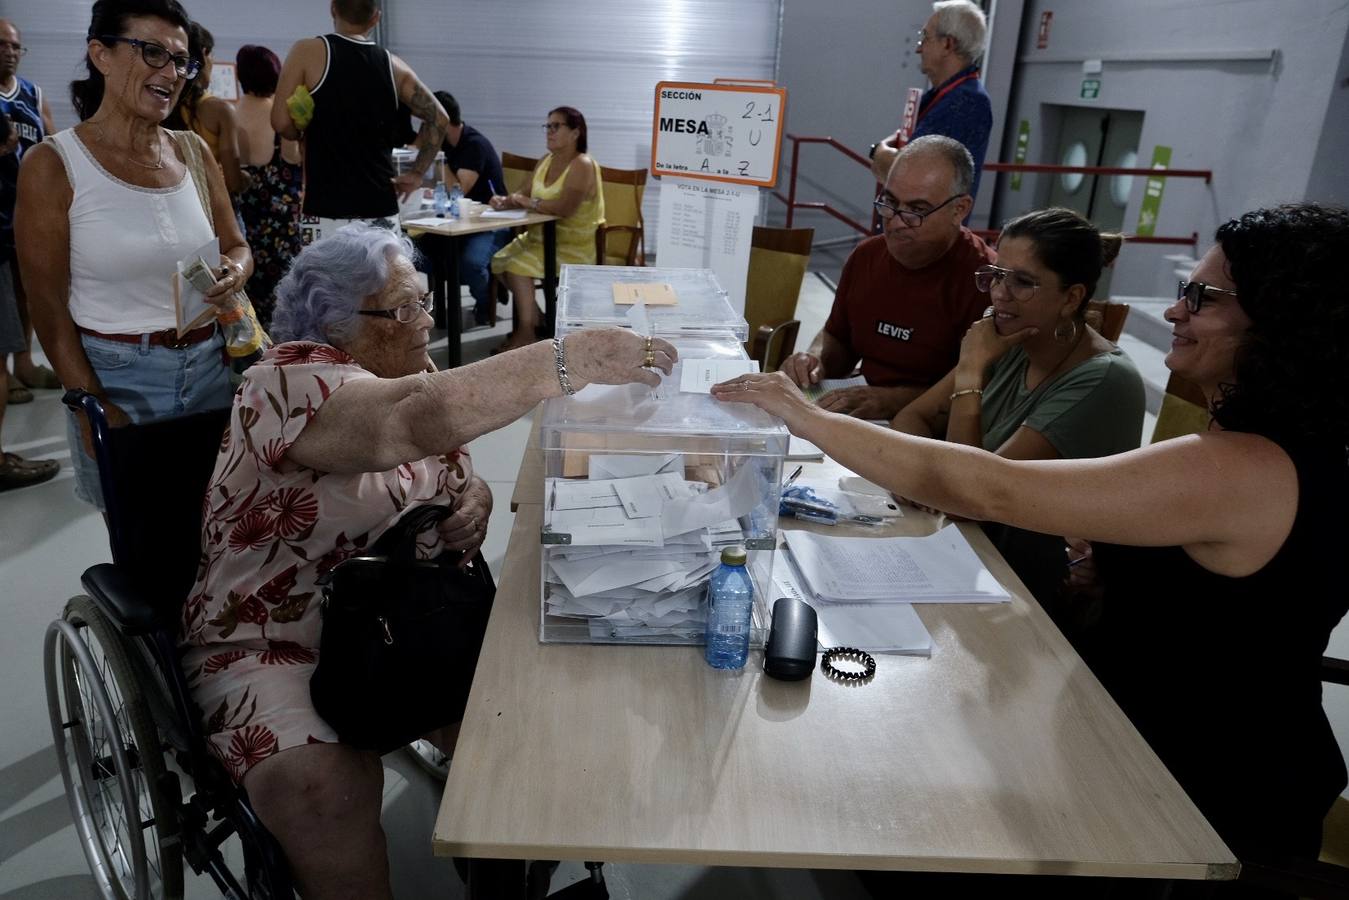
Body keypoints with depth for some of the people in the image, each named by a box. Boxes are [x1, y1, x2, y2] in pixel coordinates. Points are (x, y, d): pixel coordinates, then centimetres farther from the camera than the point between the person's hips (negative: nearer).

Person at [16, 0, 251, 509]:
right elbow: (50, 309, -8)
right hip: (115, 377, -4)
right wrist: (96, 409, -14)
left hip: (208, 366, 4)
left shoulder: (193, 151, 4)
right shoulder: (53, 165, -9)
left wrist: (235, 271, -10)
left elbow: (236, 246, 14)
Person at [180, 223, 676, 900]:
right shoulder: (292, 383, -22)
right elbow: (418, 421, -41)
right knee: (325, 789, -30)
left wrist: (473, 500, -12)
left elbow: (453, 470, 12)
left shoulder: (402, 371, 4)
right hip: (278, 647, -6)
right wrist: (569, 360, -45)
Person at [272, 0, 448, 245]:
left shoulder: (308, 52, -2)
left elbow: (281, 122, -6)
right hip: (381, 211, 4)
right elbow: (438, 118, 11)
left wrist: (311, 132, 15)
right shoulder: (393, 65, 9)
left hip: (328, 213, -4)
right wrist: (416, 173, 15)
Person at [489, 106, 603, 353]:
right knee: (499, 261, -3)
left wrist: (531, 203, -18)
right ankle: (534, 317, 10)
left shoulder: (582, 165, -16)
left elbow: (564, 208, -28)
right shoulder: (546, 161, 12)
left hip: (573, 245, -9)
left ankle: (526, 333, -14)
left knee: (518, 266, -23)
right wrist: (506, 201, -9)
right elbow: (526, 195, 12)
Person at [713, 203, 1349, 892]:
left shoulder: (1248, 471, -30)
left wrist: (809, 418, -31)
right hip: (1193, 743, 9)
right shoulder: (1289, 447, 2)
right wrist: (1109, 552, -3)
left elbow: (987, 490, -35)